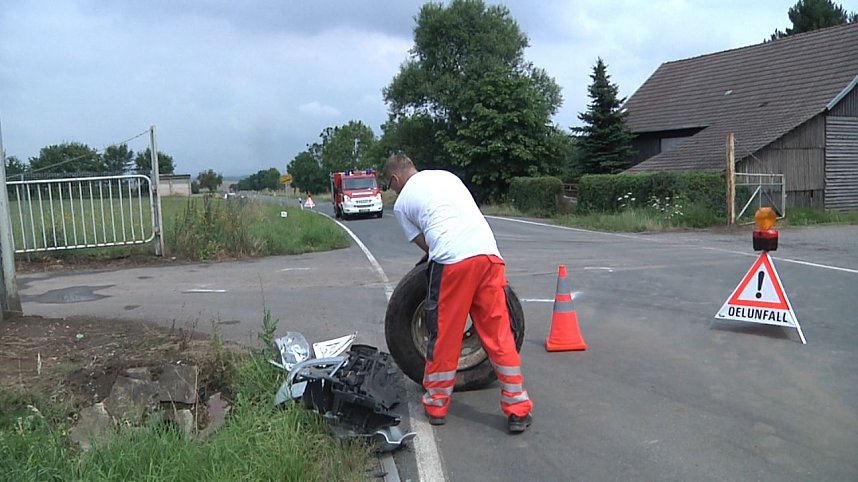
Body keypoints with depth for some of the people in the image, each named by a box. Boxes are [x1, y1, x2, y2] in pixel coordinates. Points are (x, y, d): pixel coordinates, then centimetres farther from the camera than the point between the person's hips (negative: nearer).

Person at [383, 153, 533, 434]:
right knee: (499, 335, 8)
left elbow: (425, 244, 14)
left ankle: (436, 405, 25)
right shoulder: (445, 175, 26)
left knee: (444, 336, 10)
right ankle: (518, 410, 13)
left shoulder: (401, 203, 14)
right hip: (488, 253, 4)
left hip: (451, 261, -4)